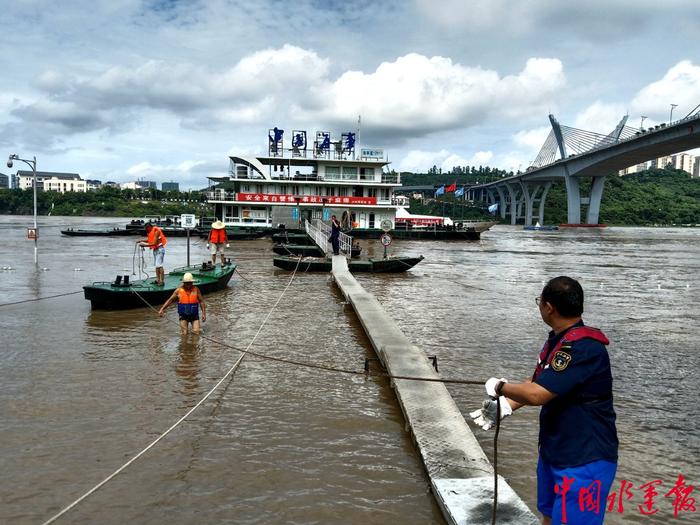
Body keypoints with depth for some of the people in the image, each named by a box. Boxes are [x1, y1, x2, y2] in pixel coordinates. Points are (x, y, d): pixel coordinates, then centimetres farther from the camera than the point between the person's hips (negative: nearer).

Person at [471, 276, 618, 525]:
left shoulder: (584, 348, -28)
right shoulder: (557, 339, 4)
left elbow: (537, 394, -31)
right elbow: (538, 382, 14)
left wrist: (499, 387, -14)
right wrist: (505, 406, 1)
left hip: (586, 460, -9)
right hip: (553, 451, 9)